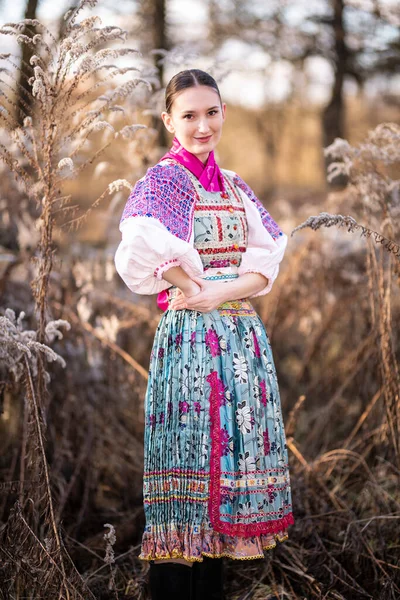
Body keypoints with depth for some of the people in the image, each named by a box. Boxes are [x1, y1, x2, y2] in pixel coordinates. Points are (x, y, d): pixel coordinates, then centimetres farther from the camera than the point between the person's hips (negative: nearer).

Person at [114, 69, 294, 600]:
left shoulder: (235, 186, 16)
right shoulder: (164, 178, -4)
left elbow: (266, 266, 6)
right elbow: (143, 251, -24)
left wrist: (218, 293, -11)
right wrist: (190, 288, -13)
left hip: (244, 334, 7)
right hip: (191, 337, -7)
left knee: (235, 453, 8)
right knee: (191, 457, -4)